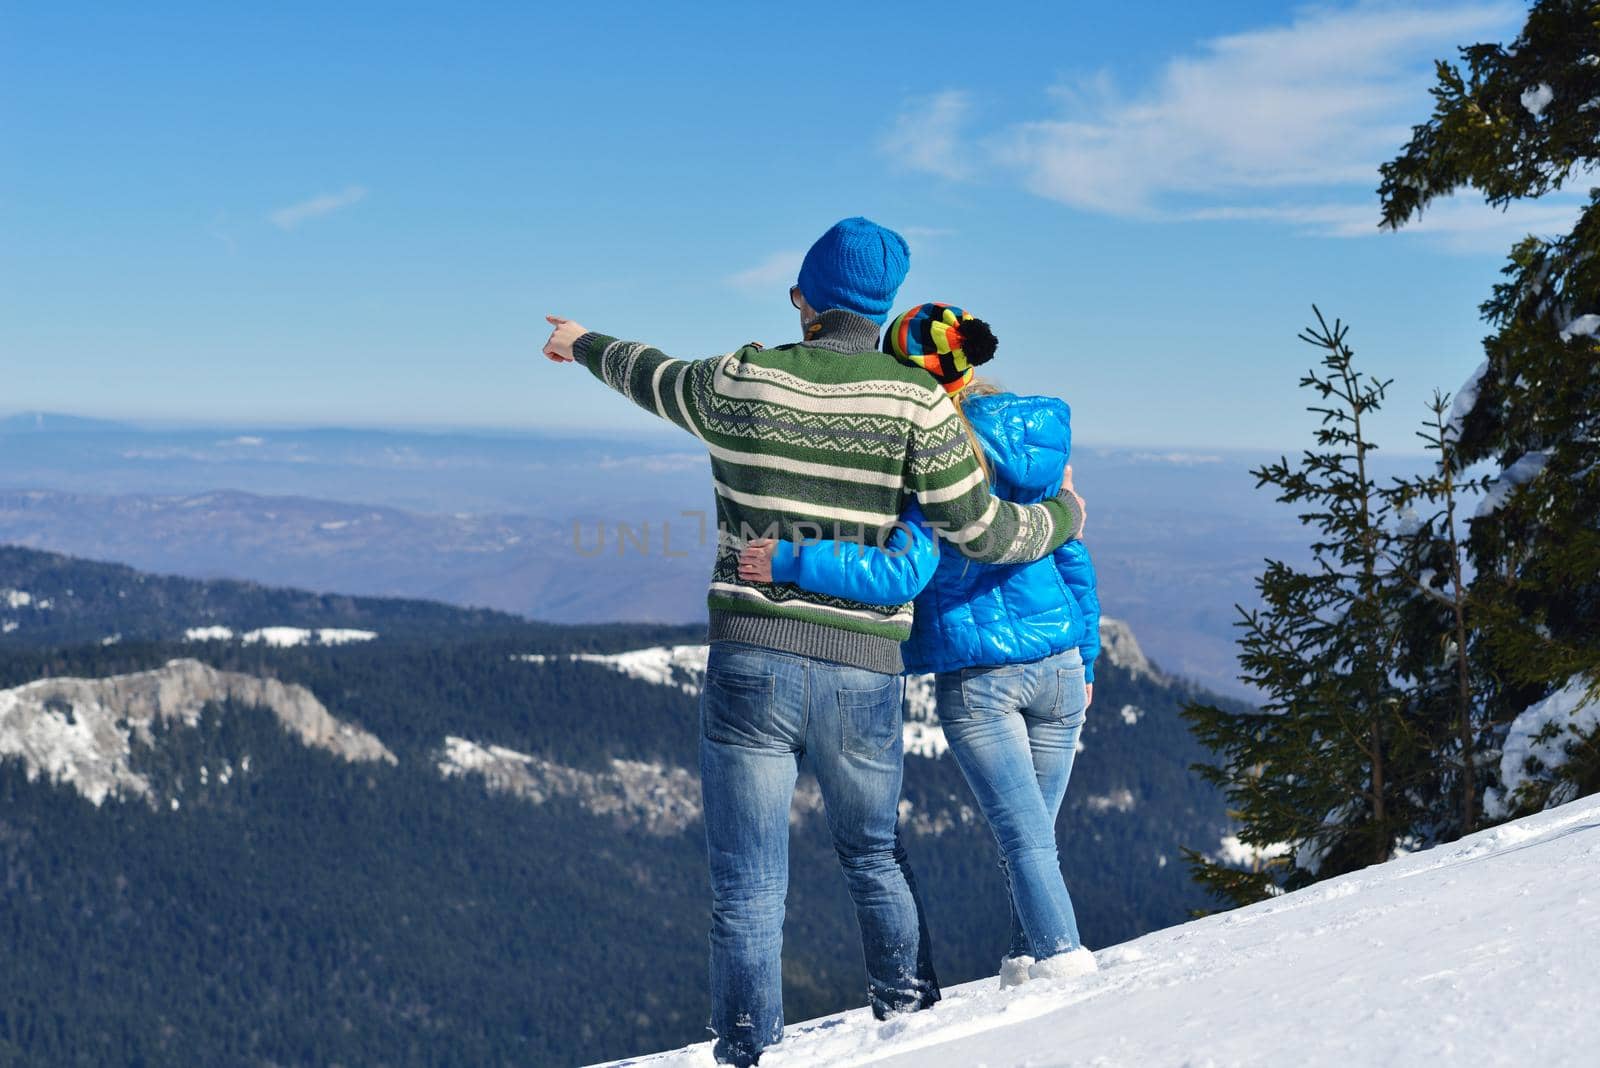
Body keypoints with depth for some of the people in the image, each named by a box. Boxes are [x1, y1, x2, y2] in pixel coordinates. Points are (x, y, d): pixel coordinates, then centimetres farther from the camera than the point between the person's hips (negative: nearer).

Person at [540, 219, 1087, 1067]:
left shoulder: (741, 383, -3)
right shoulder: (914, 401, -5)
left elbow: (657, 377, 19)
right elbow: (982, 530, -5)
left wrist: (587, 344, 41)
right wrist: (1062, 517, 17)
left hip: (751, 666, -1)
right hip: (864, 675, 1)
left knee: (746, 885, 7)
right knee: (873, 854, 25)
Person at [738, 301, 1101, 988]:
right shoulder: (1042, 443, 6)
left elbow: (906, 572, -25)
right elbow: (1074, 560, 12)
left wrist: (789, 561, -26)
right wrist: (1085, 659, 21)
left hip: (975, 677, -5)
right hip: (1058, 662, 6)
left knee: (1024, 837, 2)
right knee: (1034, 832, 15)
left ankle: (1063, 960, -2)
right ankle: (1026, 964, 19)